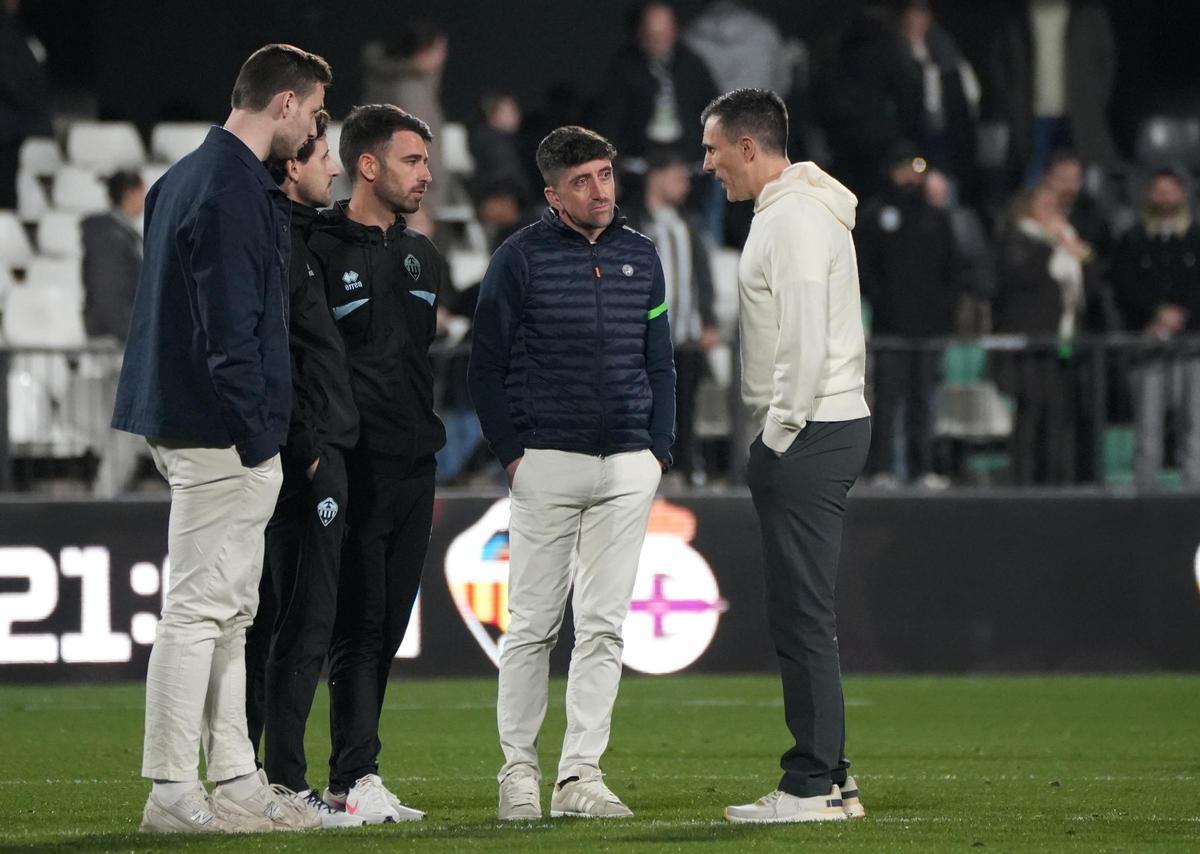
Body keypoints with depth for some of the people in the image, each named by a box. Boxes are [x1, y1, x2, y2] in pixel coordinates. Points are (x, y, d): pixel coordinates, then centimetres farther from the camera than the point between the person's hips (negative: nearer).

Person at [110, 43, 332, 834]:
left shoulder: (184, 179, 16)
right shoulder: (236, 191, -16)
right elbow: (231, 329, -21)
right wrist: (255, 435, -18)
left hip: (182, 419, 11)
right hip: (223, 439, -11)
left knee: (230, 613, 14)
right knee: (201, 607, -8)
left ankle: (237, 781, 18)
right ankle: (173, 793, -6)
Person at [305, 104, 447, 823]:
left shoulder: (421, 256, 17)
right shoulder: (320, 250, -6)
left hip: (413, 467, 7)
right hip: (354, 466, -7)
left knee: (389, 627, 7)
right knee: (359, 623, -10)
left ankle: (351, 780, 11)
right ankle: (358, 777, -11)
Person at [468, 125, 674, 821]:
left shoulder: (641, 256, 11)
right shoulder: (521, 259, -1)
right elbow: (487, 366, 1)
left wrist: (659, 448, 6)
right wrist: (512, 450, -6)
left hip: (629, 467, 4)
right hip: (547, 461, -4)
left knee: (604, 626, 2)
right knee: (534, 624, -1)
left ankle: (580, 776, 3)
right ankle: (519, 771, 6)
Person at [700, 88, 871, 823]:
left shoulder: (793, 218, -14)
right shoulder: (805, 209, 19)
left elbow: (805, 342, -21)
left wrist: (778, 437, -17)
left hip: (807, 435, -11)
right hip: (832, 425, 11)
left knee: (802, 615, -9)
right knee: (802, 615, 13)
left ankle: (811, 786, -9)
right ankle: (829, 777, 15)